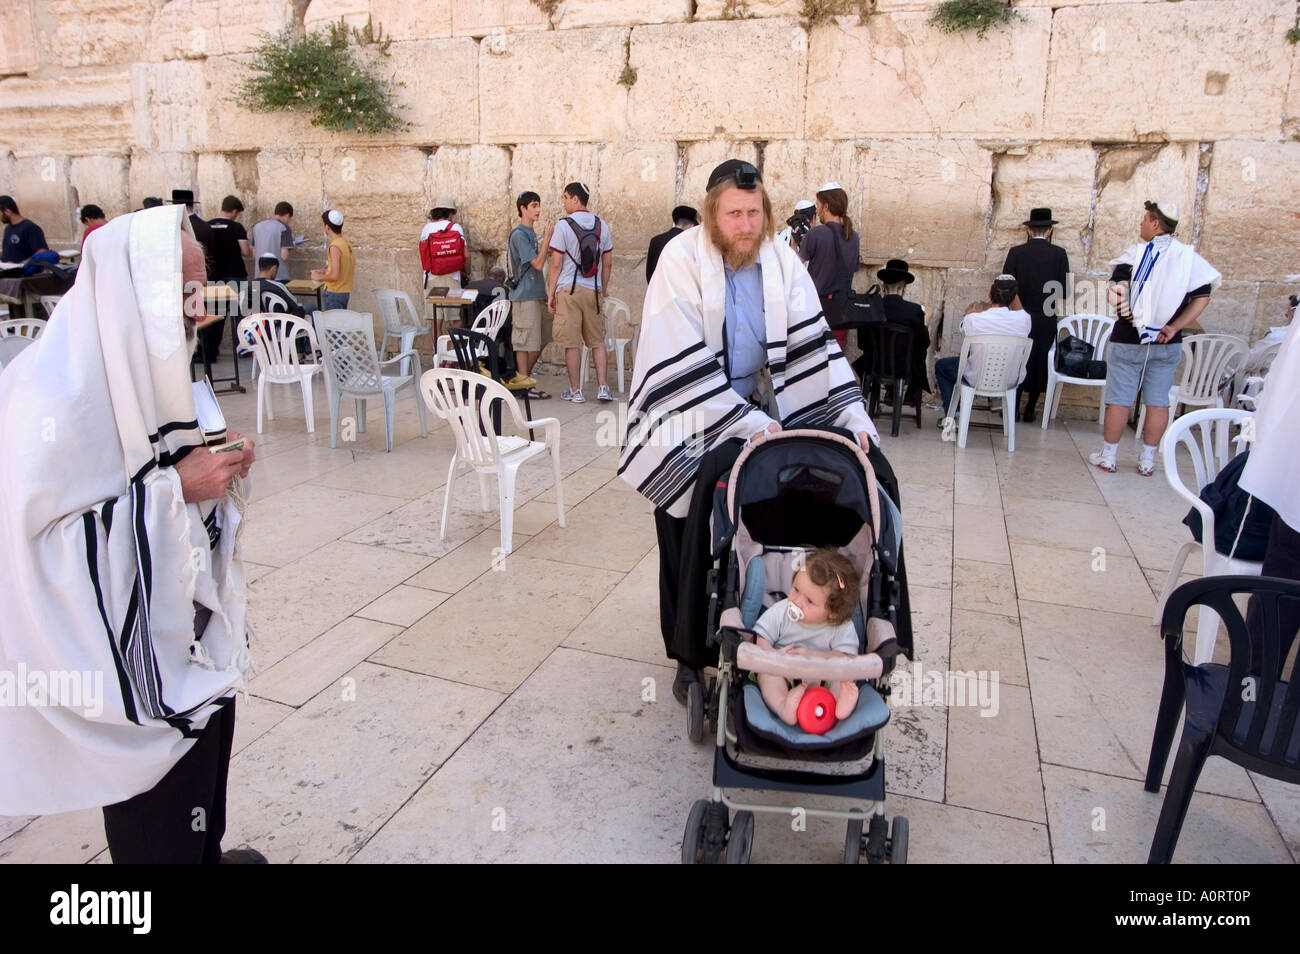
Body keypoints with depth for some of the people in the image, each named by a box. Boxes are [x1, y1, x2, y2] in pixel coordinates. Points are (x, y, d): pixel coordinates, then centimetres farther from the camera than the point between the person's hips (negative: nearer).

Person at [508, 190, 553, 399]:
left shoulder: (530, 233, 17)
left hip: (534, 295, 10)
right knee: (525, 342, -6)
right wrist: (547, 238, -15)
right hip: (525, 296, -10)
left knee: (536, 343, 12)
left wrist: (546, 248, 12)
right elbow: (537, 263, -18)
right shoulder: (519, 234, -12)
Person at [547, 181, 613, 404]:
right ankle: (602, 387, 5)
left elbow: (556, 263, -7)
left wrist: (551, 293, 0)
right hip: (593, 290, 4)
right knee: (597, 341, 10)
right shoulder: (601, 225, 7)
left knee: (572, 343, 1)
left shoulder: (563, 225, -6)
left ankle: (575, 391, 6)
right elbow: (607, 262, 10)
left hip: (569, 289, -4)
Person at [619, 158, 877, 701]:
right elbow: (685, 363, -21)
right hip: (690, 418, -3)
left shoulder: (781, 262, -3)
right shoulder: (682, 260, -16)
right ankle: (689, 656, 18)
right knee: (690, 538, 2)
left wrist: (853, 416, -16)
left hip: (756, 411, 4)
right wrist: (750, 423, -24)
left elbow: (813, 343, -6)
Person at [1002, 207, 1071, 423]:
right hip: (1046, 320, 0)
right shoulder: (1059, 254, -2)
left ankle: (1014, 410, 8)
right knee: (1039, 363, 8)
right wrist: (1059, 313, 10)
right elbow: (1063, 290, -1)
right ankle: (1029, 411, 12)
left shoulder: (1016, 252, -4)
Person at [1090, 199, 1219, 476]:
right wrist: (1174, 327, -3)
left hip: (1128, 340, -3)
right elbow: (1202, 298, -4)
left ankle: (1107, 456, 13)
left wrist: (1130, 315, -5)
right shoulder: (1190, 258, 2)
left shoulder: (1135, 253, -8)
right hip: (1167, 344, 3)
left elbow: (1115, 293, -17)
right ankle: (1147, 460, 16)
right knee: (1158, 402, 9)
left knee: (1119, 399, 5)